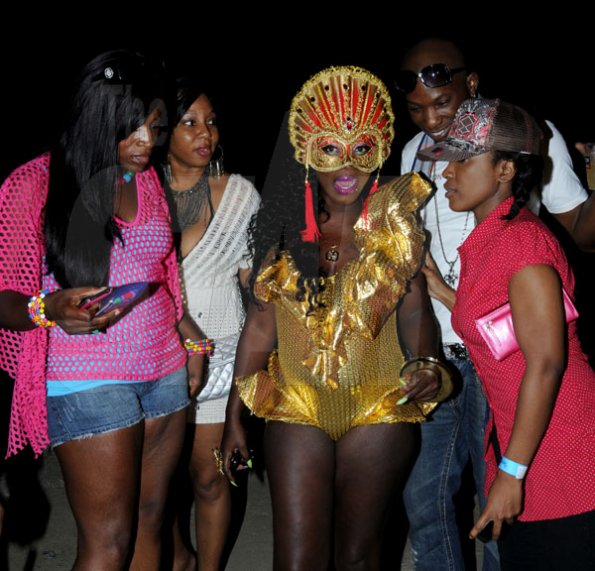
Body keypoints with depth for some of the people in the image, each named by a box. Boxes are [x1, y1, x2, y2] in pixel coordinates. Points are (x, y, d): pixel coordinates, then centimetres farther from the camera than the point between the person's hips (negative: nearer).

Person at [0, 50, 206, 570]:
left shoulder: (148, 181, 11)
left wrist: (190, 337, 13)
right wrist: (49, 309, -29)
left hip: (164, 370, 6)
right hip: (86, 381, -6)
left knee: (149, 524, 10)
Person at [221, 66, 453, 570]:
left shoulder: (395, 225, -4)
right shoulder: (285, 227, -1)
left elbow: (415, 308, -4)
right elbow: (260, 324, 3)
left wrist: (426, 363, -27)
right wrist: (234, 418, 6)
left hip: (379, 411, -1)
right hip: (297, 412, 1)